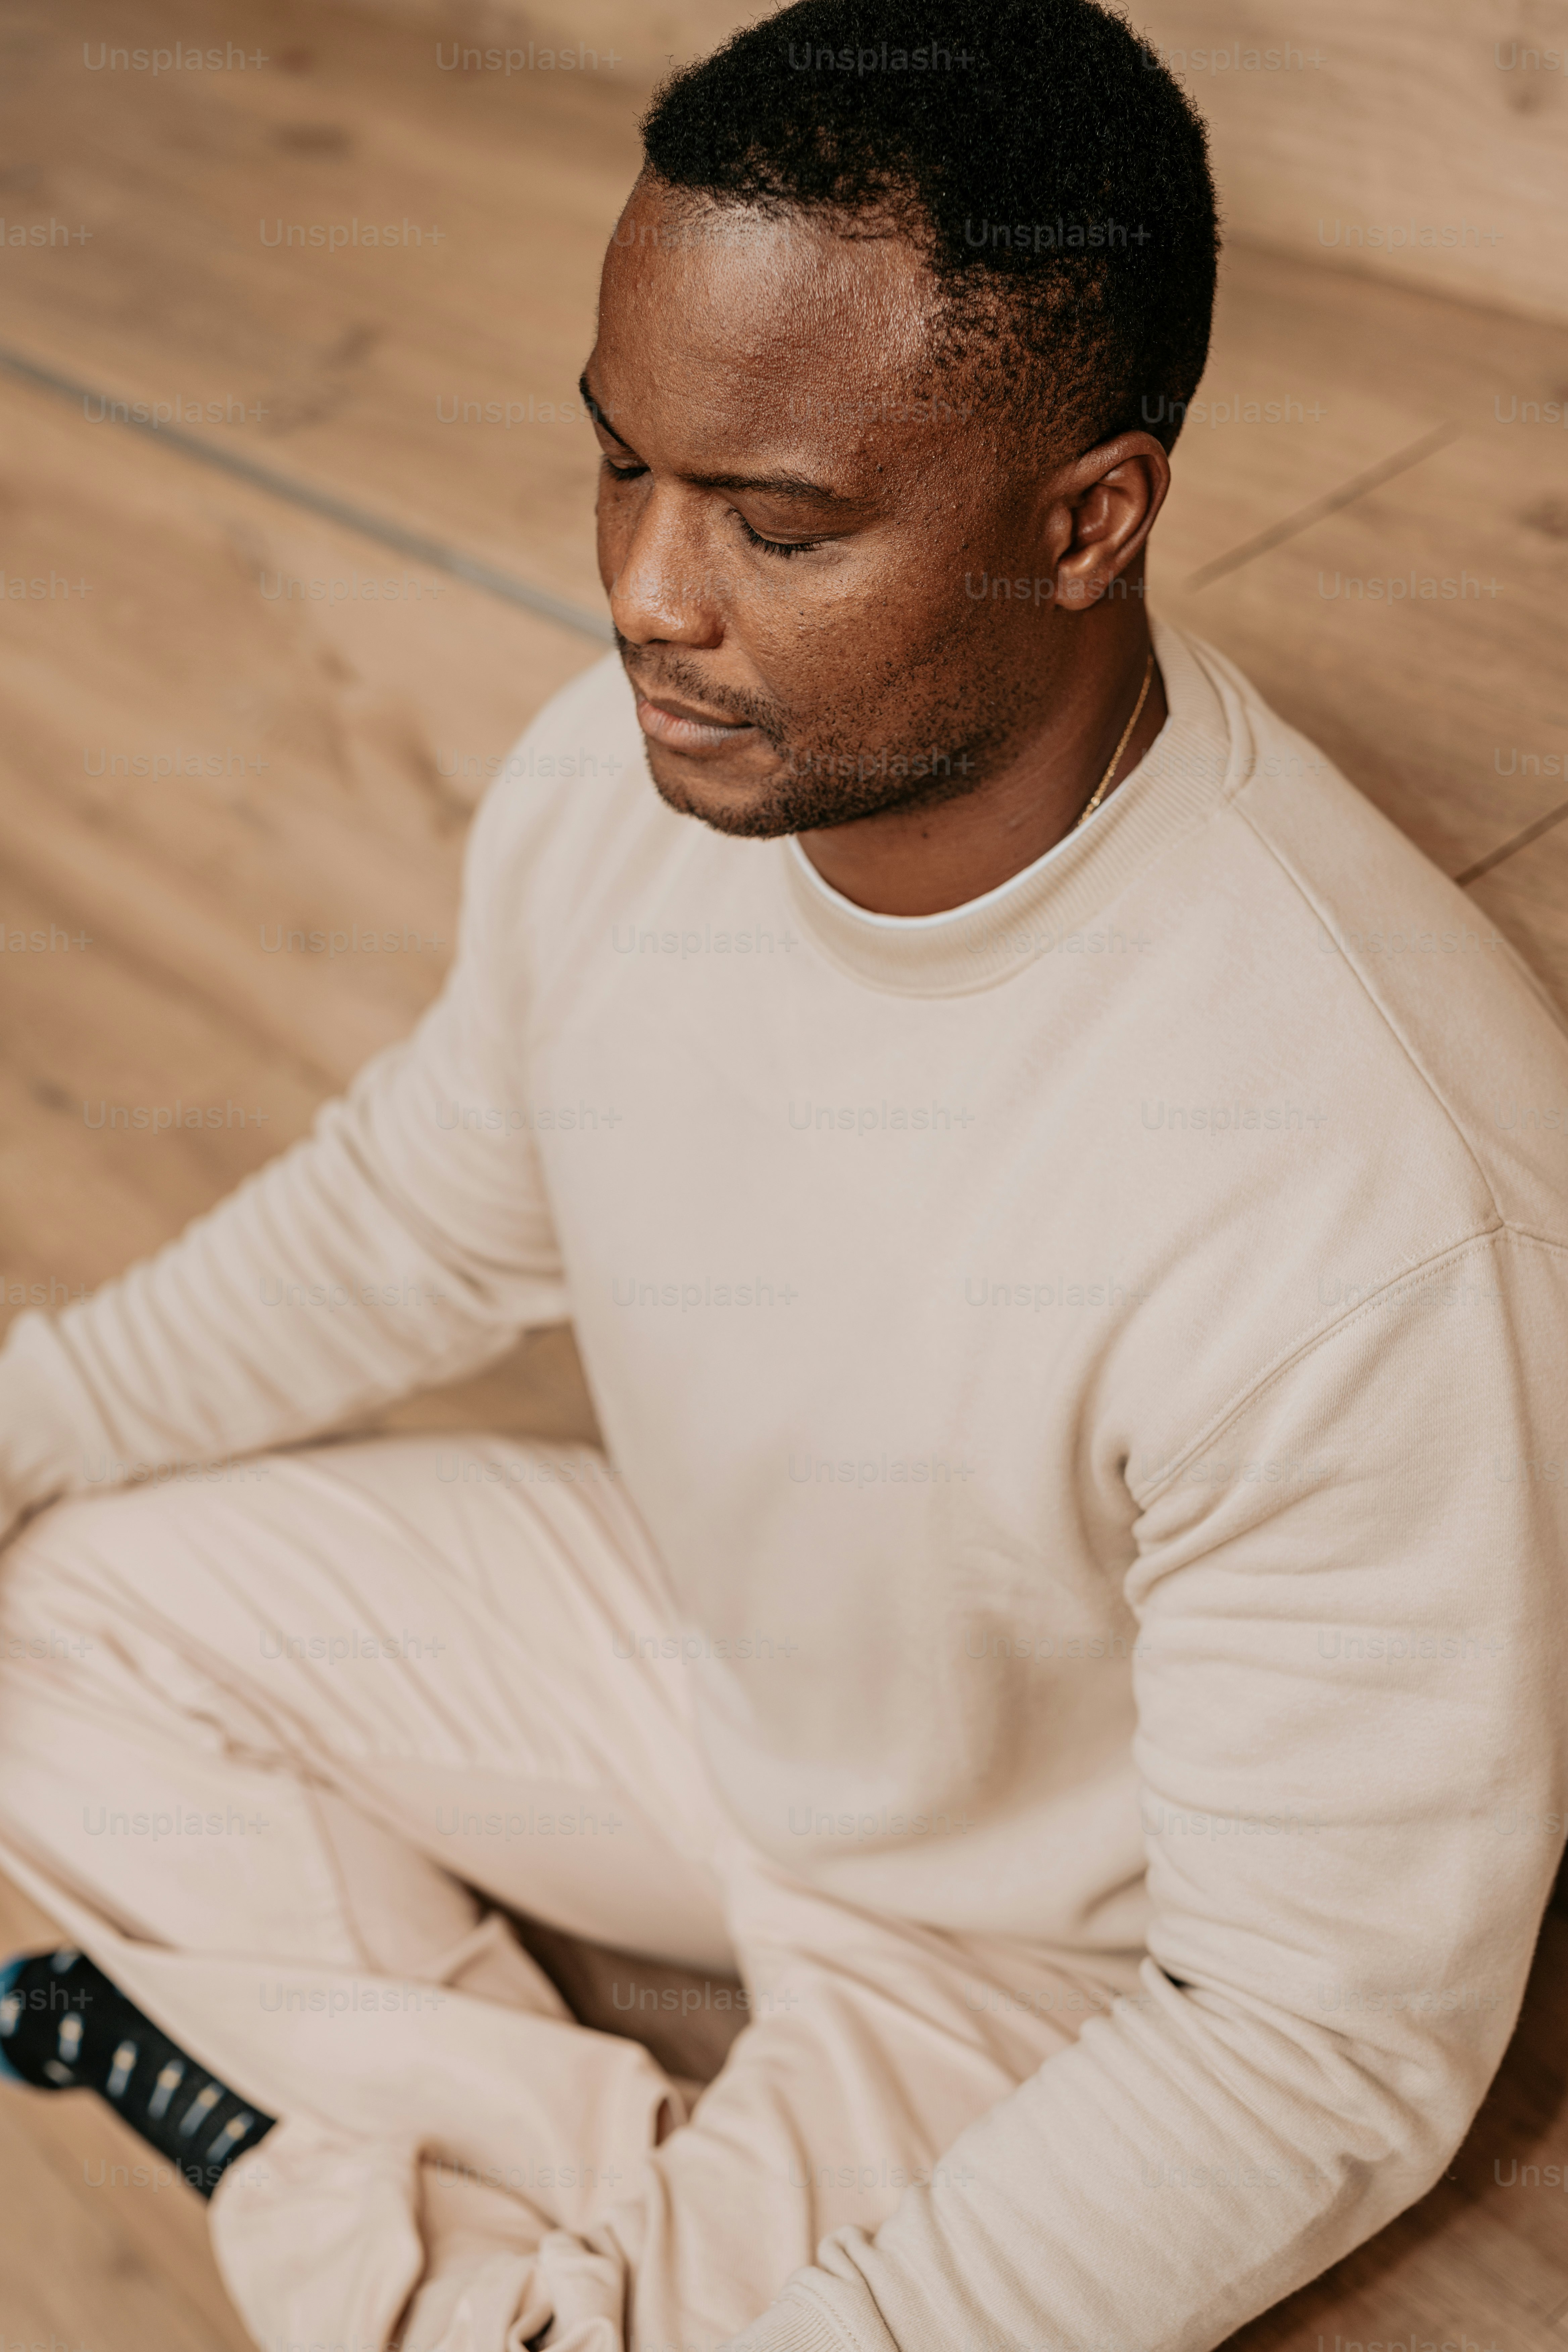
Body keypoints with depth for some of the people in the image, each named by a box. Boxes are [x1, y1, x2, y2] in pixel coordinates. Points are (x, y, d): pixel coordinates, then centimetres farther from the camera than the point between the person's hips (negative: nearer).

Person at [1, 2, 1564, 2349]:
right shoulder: (628, 776, -17)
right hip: (724, 1668, 7)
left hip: (1068, 1954, -6)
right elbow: (421, 1209, 5)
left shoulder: (1367, 1208, -39)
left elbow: (1319, 2048, -28)